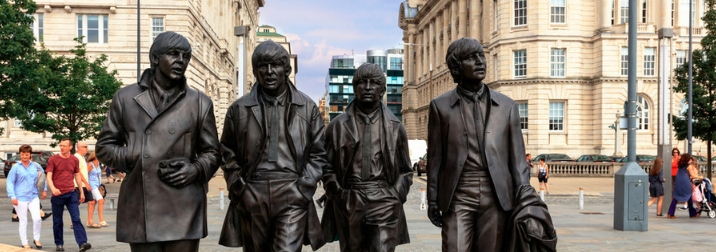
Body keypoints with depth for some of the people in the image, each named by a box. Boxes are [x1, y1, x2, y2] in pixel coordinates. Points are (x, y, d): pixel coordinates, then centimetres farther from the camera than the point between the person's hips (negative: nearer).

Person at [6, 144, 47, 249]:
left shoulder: (36, 166, 4)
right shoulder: (16, 167, -5)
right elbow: (9, 182, -5)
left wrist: (44, 189, 17)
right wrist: (13, 196, -12)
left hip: (33, 197, 2)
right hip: (20, 198, -2)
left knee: (37, 219, -6)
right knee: (23, 221, 5)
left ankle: (36, 239, 15)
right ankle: (24, 243, 17)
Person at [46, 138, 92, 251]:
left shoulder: (75, 160, 8)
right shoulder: (53, 159, -1)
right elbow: (49, 176, -7)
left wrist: (81, 192, 15)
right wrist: (53, 188, -26)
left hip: (71, 193, 2)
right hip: (58, 195, -1)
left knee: (76, 219, -6)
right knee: (57, 221, 6)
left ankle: (82, 243, -13)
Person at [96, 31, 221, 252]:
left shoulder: (200, 102, 8)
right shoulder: (126, 97, 8)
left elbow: (212, 152, 13)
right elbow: (104, 146, 12)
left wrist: (196, 169, -9)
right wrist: (135, 160, -6)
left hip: (183, 211, 0)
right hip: (140, 211, 1)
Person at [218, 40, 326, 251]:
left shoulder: (307, 108, 7)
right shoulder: (239, 109, 8)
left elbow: (318, 154, 9)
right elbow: (228, 153, 13)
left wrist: (304, 188, -3)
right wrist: (238, 188, 1)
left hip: (292, 196, -2)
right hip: (252, 195, 2)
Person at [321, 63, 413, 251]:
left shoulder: (395, 127, 9)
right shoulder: (338, 126, 7)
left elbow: (405, 171, 12)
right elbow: (327, 167, 10)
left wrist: (396, 196, -2)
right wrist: (337, 193, -4)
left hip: (384, 202, -1)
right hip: (349, 203, 1)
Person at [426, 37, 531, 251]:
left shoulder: (506, 105, 9)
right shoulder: (441, 106, 6)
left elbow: (517, 155, 8)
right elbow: (435, 157, 6)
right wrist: (432, 199, 3)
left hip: (496, 197, 2)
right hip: (458, 196, -1)